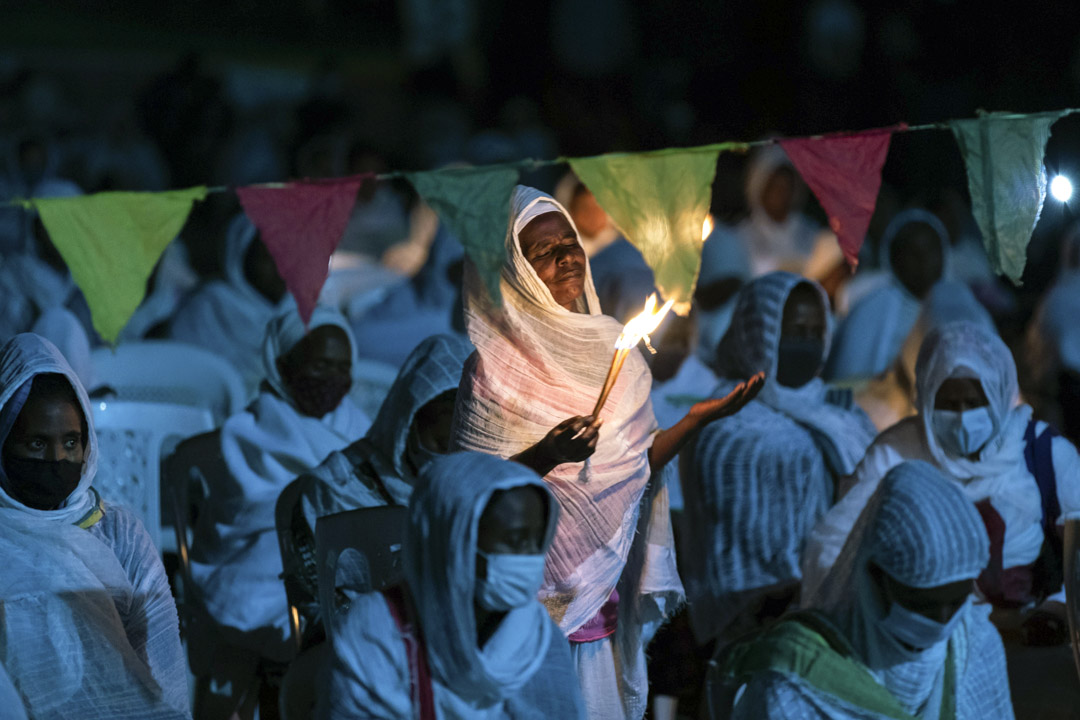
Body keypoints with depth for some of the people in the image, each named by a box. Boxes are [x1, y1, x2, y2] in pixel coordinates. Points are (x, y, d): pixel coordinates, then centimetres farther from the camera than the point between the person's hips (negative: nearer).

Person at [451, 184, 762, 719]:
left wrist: (697, 419, -1)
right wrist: (541, 460, -27)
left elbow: (635, 468, 10)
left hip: (607, 584, 6)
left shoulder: (610, 346, 7)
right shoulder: (494, 364, -10)